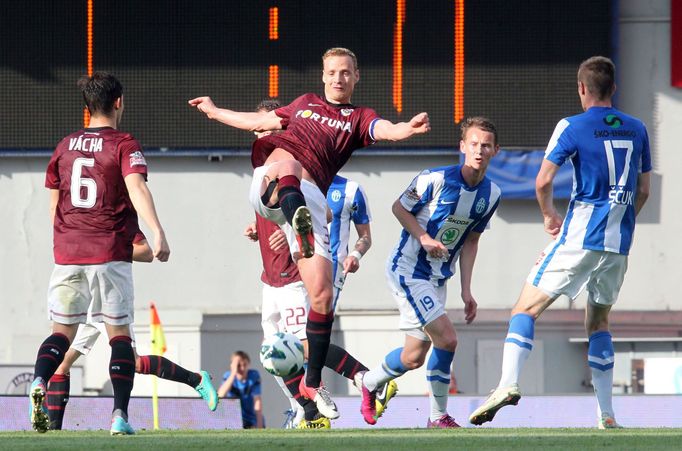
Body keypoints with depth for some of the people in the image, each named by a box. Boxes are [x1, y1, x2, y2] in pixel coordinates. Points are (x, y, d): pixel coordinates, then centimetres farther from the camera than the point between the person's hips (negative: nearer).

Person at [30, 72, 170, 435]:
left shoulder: (65, 146, 12)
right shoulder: (124, 145, -2)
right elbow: (136, 189, -19)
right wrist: (158, 233, -28)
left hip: (67, 254, 3)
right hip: (110, 255, -3)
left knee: (62, 331, 10)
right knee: (119, 333, 5)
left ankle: (39, 382, -19)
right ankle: (120, 415, -5)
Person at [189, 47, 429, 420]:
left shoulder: (359, 119, 20)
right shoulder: (306, 103, 30)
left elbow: (388, 130, -3)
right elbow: (259, 122, 43)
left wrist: (409, 127, -27)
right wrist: (214, 111, 51)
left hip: (309, 195, 0)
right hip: (268, 182, 0)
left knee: (322, 294, -7)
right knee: (284, 160, -40)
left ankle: (313, 382, 9)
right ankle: (299, 222, -76)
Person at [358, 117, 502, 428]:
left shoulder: (491, 194, 0)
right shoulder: (435, 179, -19)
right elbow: (399, 208, -6)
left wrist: (466, 290, 6)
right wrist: (424, 237, -22)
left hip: (439, 278, 7)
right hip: (408, 270, -7)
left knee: (414, 357, 11)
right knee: (446, 338, -18)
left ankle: (369, 383, 39)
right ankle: (439, 417, -2)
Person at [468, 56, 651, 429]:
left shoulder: (573, 127, -5)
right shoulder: (636, 130, 10)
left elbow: (543, 181, -10)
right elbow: (643, 191, 16)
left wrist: (549, 215, 8)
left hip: (579, 238, -5)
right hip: (619, 244, 5)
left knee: (527, 308, -3)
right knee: (599, 321, 18)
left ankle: (508, 382, -25)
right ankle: (606, 415, 12)